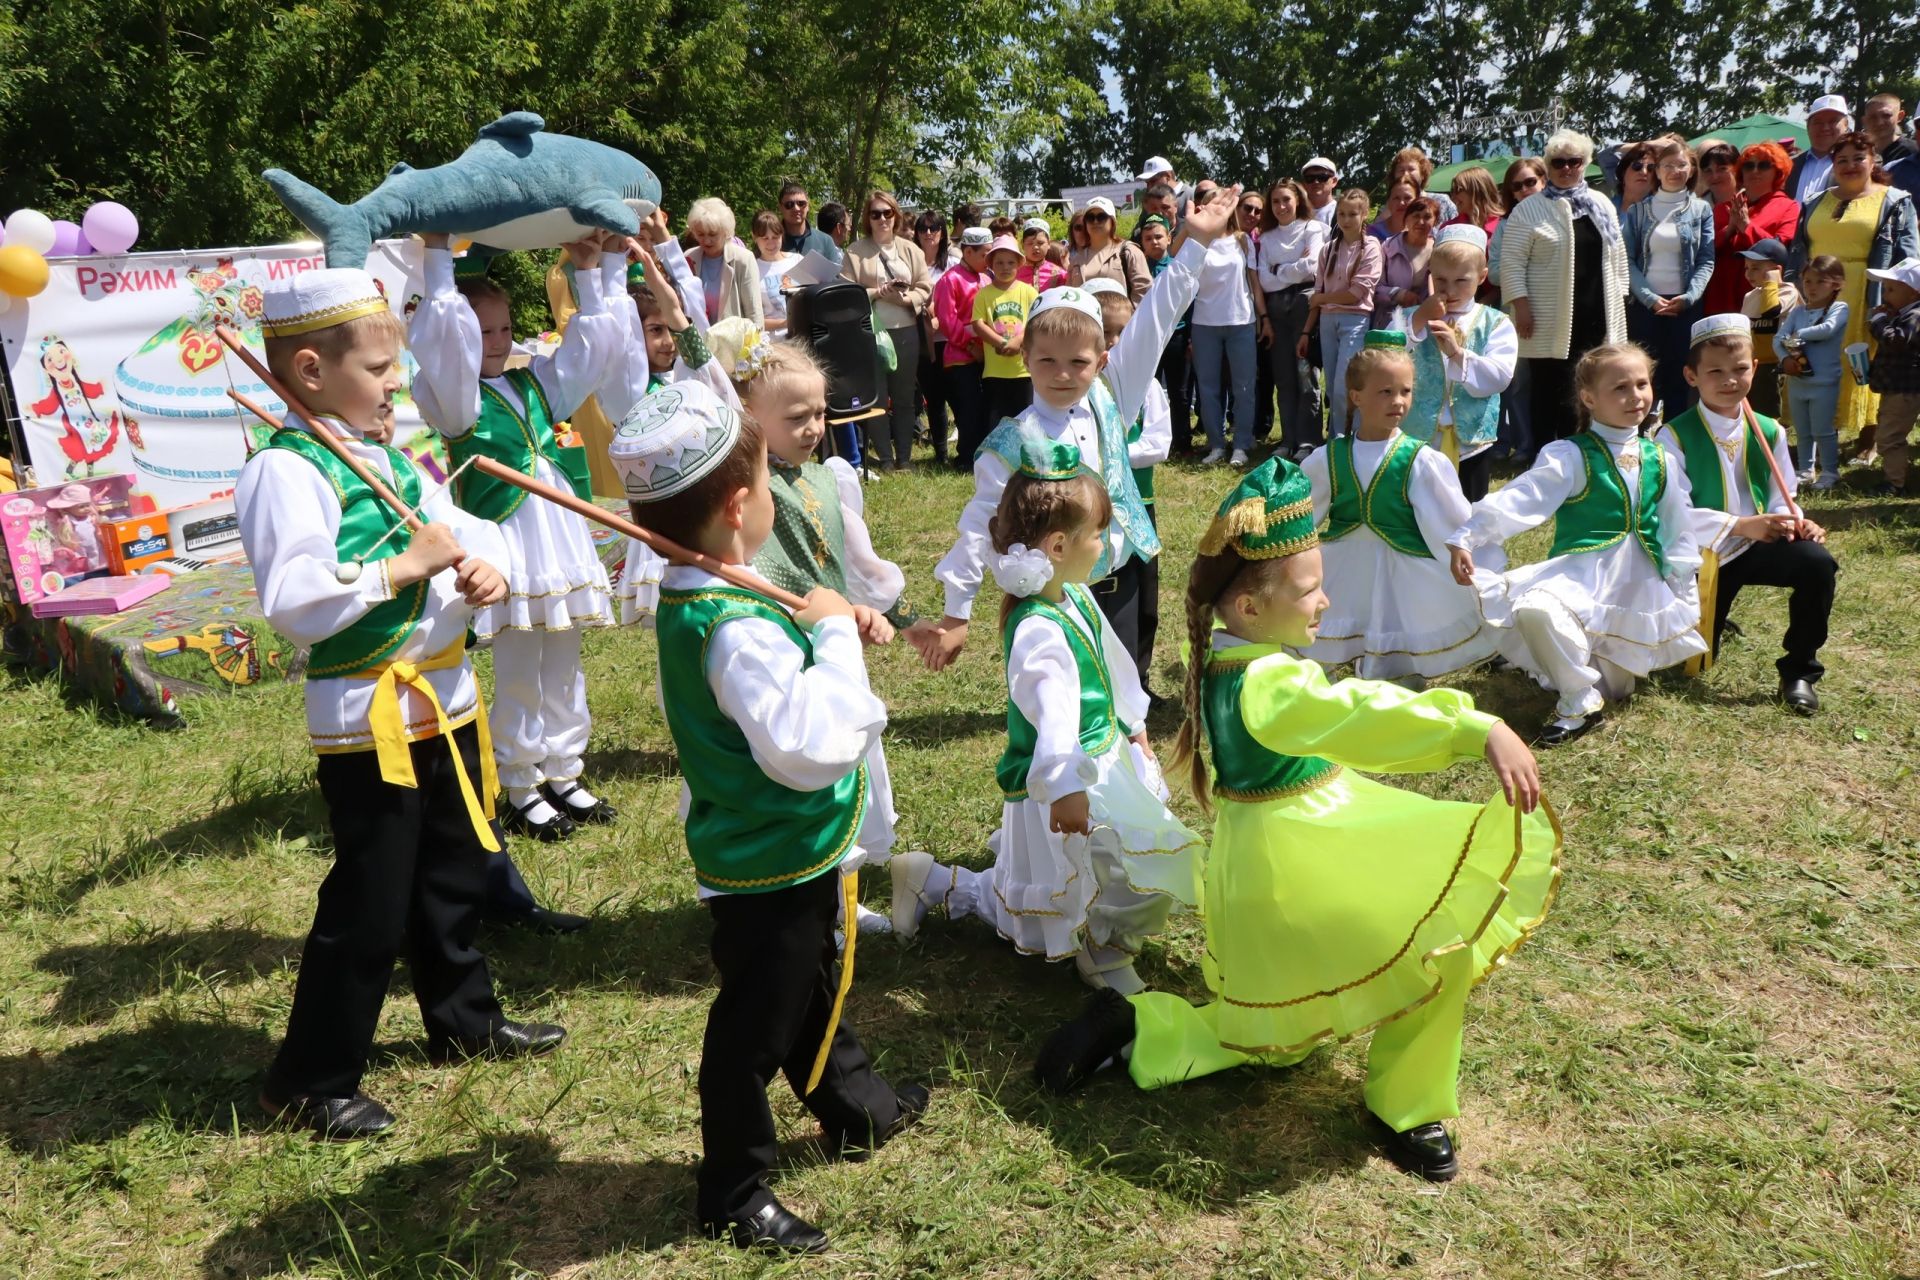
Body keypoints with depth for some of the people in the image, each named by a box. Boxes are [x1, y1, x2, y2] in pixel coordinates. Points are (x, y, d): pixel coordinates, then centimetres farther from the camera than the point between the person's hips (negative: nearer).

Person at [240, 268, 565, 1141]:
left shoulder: (388, 454, 10)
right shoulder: (286, 471, -17)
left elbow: (468, 526, 15)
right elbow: (292, 600, -28)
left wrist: (486, 566, -8)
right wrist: (405, 566, -24)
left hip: (444, 699, 9)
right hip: (365, 717, -9)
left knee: (454, 878, 22)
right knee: (368, 906, 1)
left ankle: (464, 1019, 42)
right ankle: (310, 1080, 19)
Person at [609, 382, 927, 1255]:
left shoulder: (690, 599, 1)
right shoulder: (734, 629, -32)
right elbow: (808, 745, -38)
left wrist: (827, 631, -1)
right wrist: (833, 635, -29)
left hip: (784, 854, 10)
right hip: (770, 866, -10)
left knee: (812, 991, 28)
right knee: (754, 1028, 8)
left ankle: (857, 1110, 51)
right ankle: (733, 1196, 26)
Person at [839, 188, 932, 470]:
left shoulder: (910, 250, 10)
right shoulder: (855, 251, 1)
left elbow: (924, 288, 5)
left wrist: (905, 298, -14)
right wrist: (879, 292, -15)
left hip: (905, 331, 2)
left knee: (904, 396, 7)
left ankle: (904, 457, 16)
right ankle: (885, 458, 11)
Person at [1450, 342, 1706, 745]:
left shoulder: (1658, 459, 6)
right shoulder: (1570, 457, -10)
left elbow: (1677, 530, 14)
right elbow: (1517, 501, -22)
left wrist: (1686, 598, 16)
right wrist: (1467, 538, -35)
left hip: (1641, 587, 5)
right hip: (1581, 572, -4)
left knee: (1617, 687, 8)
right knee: (1536, 610, -38)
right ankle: (1579, 700, -17)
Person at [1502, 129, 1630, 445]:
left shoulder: (1601, 206, 14)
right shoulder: (1529, 209, -2)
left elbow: (1617, 257, 19)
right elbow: (1511, 262, -7)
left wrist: (1618, 299, 14)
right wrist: (1521, 305, -14)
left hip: (1595, 318, 5)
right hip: (1551, 322, -5)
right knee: (1550, 395, -1)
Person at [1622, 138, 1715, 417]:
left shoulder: (1701, 209, 8)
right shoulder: (1638, 211, 8)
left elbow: (1707, 260, 2)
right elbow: (1627, 260, 0)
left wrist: (1689, 297, -13)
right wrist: (1650, 298, -12)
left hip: (1685, 306, 0)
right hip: (1645, 305, 0)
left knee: (1679, 378, 2)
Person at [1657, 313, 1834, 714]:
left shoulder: (1768, 432, 2)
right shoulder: (1674, 436, -13)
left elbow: (1780, 498, 6)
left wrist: (1795, 522, -17)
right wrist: (1740, 526, -28)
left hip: (1758, 546, 3)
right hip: (1704, 557, -3)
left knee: (1817, 561, -29)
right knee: (1696, 660, 1)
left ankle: (1798, 672, -9)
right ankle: (1711, 615, 41)